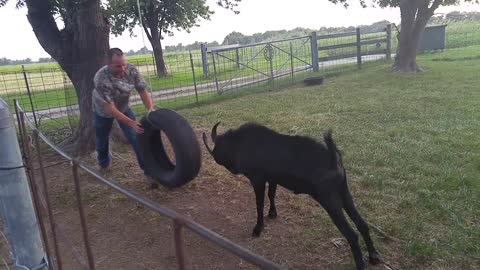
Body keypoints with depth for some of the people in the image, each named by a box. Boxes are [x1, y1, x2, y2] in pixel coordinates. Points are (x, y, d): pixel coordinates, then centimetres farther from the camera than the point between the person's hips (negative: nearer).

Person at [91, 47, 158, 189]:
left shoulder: (131, 70, -27)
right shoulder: (101, 79, -38)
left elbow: (143, 91, -20)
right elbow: (110, 109, -37)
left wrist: (151, 111, -37)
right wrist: (131, 123, -42)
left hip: (124, 108, 2)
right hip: (103, 111, -2)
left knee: (137, 138, -11)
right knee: (102, 140, 17)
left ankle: (148, 171, -6)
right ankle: (103, 164, 47)